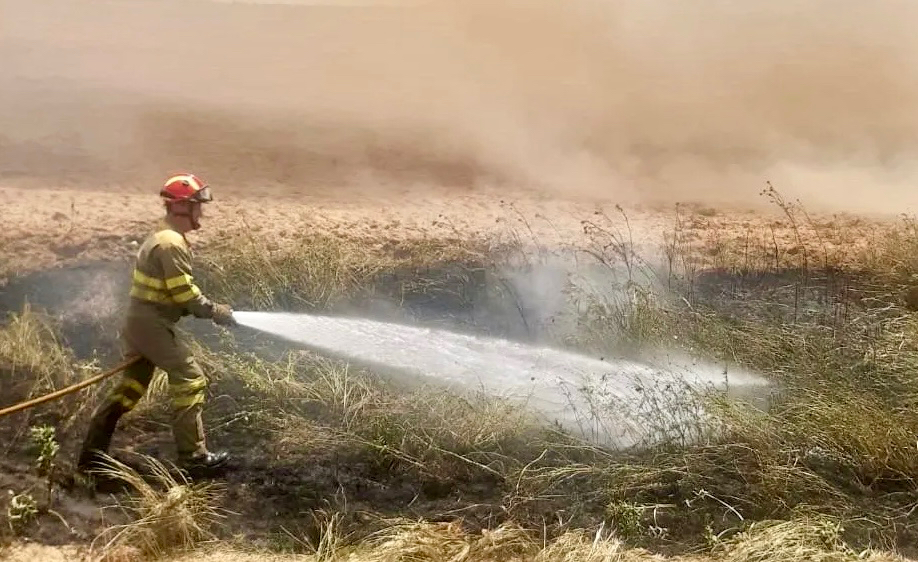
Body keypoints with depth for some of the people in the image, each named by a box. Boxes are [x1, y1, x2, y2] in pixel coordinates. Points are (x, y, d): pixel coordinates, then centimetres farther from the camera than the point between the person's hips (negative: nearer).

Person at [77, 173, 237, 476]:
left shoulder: (162, 237, 14)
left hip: (139, 322, 10)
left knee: (130, 387, 15)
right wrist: (216, 312, -8)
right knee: (190, 379, -3)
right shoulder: (172, 244, -19)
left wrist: (208, 309, 10)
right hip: (152, 325, -10)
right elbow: (185, 293, -20)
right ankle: (193, 455, 3)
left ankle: (91, 457, 22)